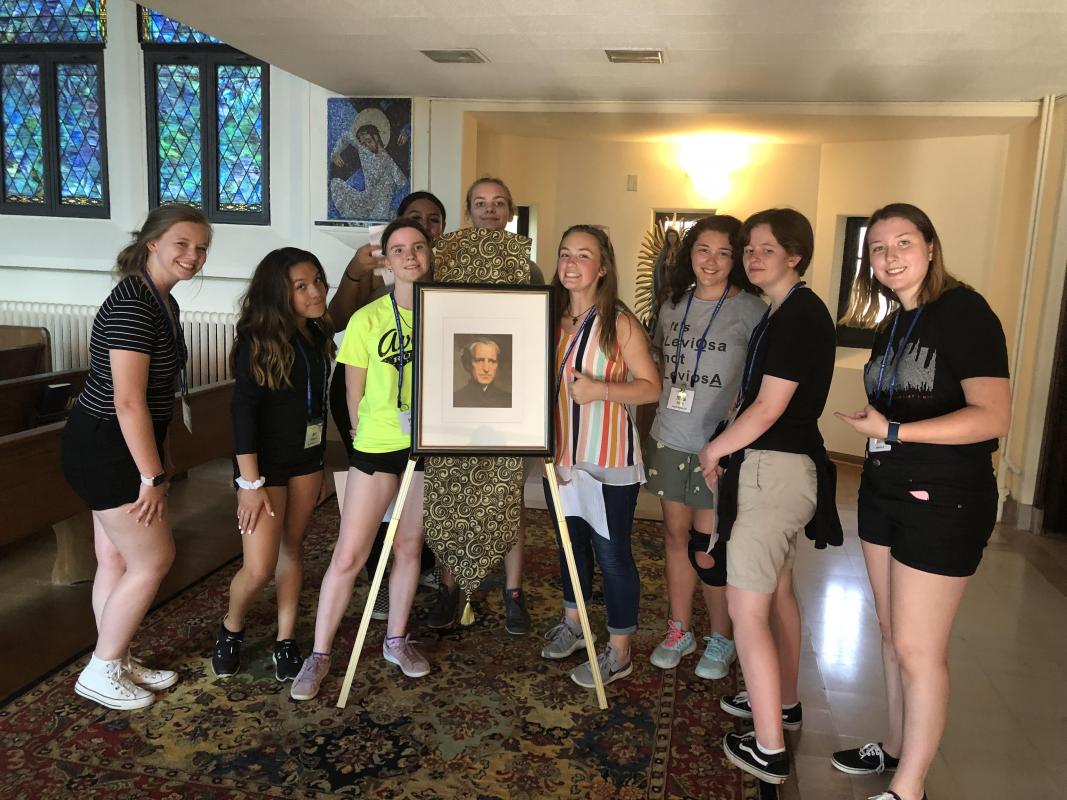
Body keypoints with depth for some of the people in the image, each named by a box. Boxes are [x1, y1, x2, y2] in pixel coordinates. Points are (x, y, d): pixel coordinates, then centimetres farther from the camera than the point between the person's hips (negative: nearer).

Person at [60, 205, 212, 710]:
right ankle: (100, 673, 16)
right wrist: (153, 476, -21)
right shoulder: (132, 304, -22)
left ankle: (117, 662, 30)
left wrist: (151, 467, 15)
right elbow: (128, 402, -25)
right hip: (105, 447, -9)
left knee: (117, 559, 16)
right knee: (154, 558, 0)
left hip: (111, 446, 9)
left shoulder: (162, 301, 9)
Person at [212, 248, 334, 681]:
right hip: (266, 462, -6)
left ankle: (286, 641, 24)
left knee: (292, 548, 12)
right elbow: (243, 411, -19)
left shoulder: (317, 334, 1)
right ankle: (231, 628, 24)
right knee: (259, 567, -5)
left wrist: (320, 461, 15)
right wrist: (250, 483, -22)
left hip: (306, 459, 6)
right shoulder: (259, 340, -18)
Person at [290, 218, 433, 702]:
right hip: (377, 446, -2)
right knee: (348, 556, -1)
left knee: (409, 547, 14)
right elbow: (355, 396, 0)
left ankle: (396, 640, 32)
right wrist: (366, 432, 6)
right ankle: (319, 654, 16)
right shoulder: (367, 320, -8)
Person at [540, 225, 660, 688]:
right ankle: (572, 624, 40)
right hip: (561, 452, 6)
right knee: (570, 541, 20)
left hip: (608, 458, -6)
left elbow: (651, 388, -10)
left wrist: (601, 390, -24)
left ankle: (619, 652, 17)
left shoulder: (620, 323, -10)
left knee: (611, 553, 2)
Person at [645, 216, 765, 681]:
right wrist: (666, 399, 11)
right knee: (676, 534, 13)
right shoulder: (673, 305, 8)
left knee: (708, 546, 0)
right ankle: (679, 631, 28)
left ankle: (721, 639, 21)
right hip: (670, 439, 5)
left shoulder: (751, 310, -7)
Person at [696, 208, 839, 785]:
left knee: (745, 602, -6)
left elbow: (767, 409, -20)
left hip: (773, 466, -11)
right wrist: (727, 446, 7)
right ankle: (783, 702, 39)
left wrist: (714, 450, -7)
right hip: (782, 462, 11)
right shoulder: (787, 312, 14)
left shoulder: (798, 315, -17)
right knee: (776, 590, 21)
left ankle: (768, 750, 4)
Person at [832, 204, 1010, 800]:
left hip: (944, 502, -8)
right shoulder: (891, 326, 12)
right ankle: (897, 747, 33)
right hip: (885, 492, 8)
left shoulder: (964, 311, -13)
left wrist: (892, 431, -23)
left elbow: (993, 417, -21)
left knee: (917, 649, 0)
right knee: (892, 633, 16)